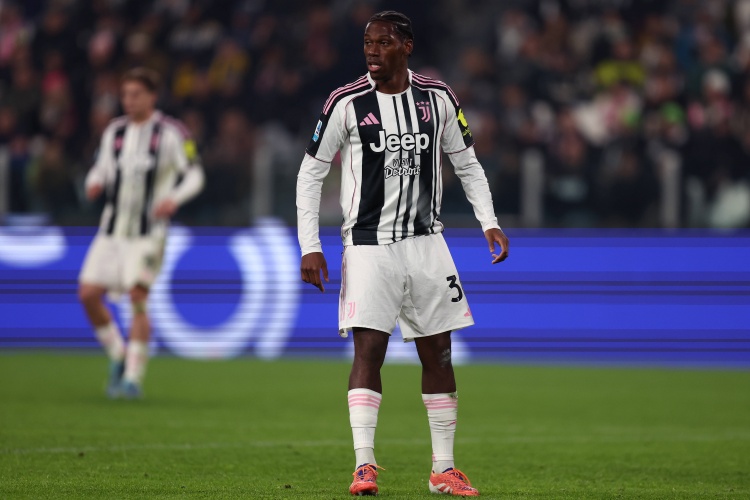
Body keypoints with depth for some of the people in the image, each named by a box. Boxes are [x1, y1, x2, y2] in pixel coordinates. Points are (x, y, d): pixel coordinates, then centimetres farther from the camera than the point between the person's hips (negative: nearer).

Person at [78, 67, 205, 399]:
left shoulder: (171, 133, -3)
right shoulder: (114, 132, 11)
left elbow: (194, 175, -1)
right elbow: (102, 169, 20)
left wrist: (174, 198, -20)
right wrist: (94, 184, -4)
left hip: (148, 231, -5)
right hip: (112, 230, 5)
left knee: (138, 299, -15)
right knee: (88, 294, -4)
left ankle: (133, 377, -10)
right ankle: (118, 357, 16)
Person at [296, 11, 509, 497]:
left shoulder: (437, 98, 2)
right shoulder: (346, 103, -5)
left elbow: (467, 163, 13)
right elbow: (311, 173, 2)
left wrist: (490, 222, 1)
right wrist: (310, 247, -4)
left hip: (426, 242, 3)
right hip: (369, 243, -3)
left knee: (438, 353, 5)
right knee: (369, 348, -14)